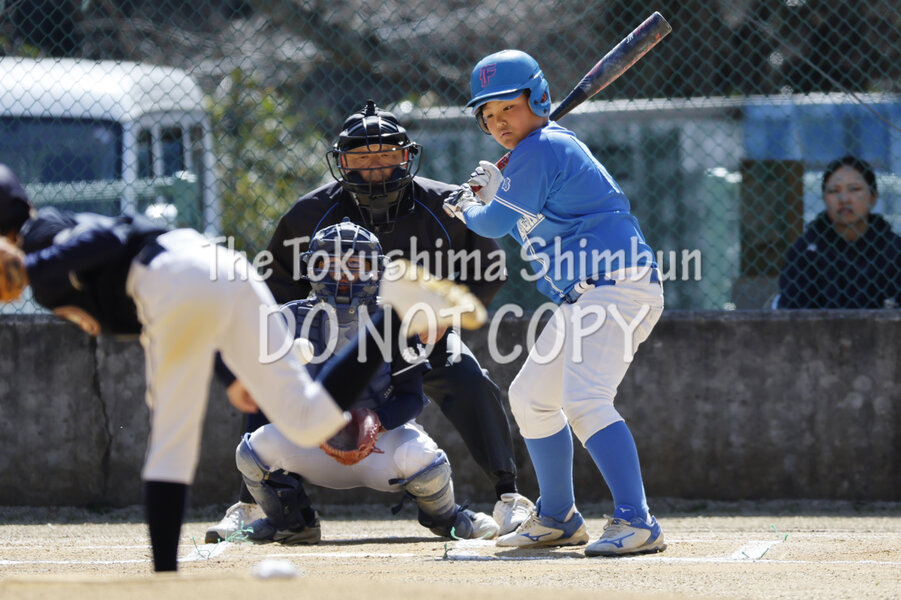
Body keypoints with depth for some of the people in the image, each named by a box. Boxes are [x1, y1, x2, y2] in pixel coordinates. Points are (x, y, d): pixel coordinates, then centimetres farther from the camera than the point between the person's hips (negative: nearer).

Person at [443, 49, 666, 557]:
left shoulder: (542, 149, -13)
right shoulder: (549, 148, 18)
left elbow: (497, 223, -8)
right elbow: (528, 224, 30)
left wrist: (467, 208, 12)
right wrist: (492, 192, 15)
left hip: (618, 284, -11)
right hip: (584, 297, 11)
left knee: (584, 398, -26)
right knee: (530, 397, 20)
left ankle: (636, 523, -35)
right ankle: (558, 519, 31)